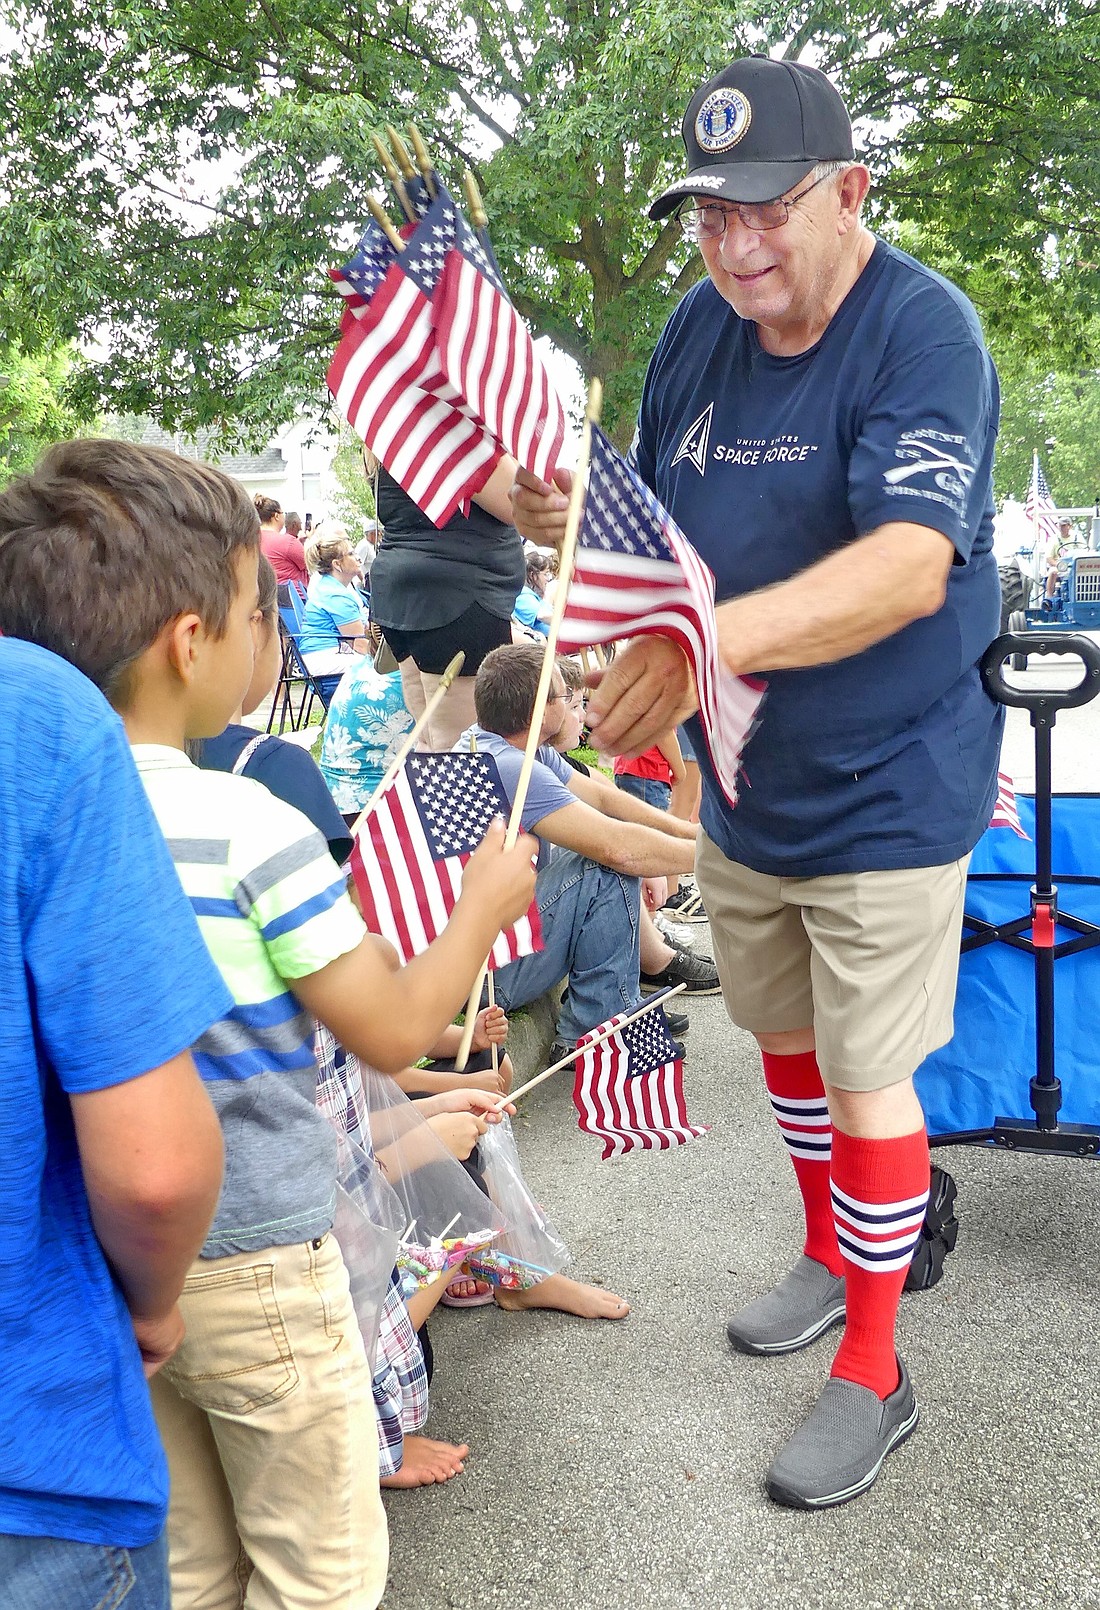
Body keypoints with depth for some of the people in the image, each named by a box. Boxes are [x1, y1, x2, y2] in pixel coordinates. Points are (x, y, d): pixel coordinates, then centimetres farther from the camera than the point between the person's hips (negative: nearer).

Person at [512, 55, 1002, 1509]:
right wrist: (571, 520, -11)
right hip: (740, 785, 7)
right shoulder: (698, 328, 2)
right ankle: (828, 1258, 45)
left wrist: (715, 638, -48)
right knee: (786, 1040, 20)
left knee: (868, 1077, 3)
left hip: (884, 791, -6)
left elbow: (909, 566, -34)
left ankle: (874, 1374, 22)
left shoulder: (923, 330, -19)